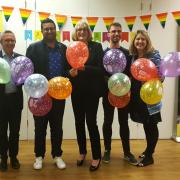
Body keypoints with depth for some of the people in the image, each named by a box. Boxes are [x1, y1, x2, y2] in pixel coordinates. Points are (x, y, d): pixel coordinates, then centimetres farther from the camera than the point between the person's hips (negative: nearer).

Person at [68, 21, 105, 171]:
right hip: (76, 91, 3)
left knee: (91, 122, -2)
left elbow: (101, 69, -11)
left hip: (91, 91, -3)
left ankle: (97, 156, 14)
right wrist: (70, 73, -17)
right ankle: (82, 152, 31)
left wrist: (84, 68, -23)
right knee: (79, 122, 12)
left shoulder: (96, 47, -3)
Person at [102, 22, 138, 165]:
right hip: (108, 92, -1)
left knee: (124, 122, 8)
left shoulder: (127, 53, 7)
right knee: (108, 121, 8)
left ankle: (127, 152, 19)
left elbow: (131, 72, 4)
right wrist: (109, 82, -20)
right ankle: (107, 150, 21)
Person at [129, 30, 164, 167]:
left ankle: (149, 156, 15)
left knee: (151, 124, 3)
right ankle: (149, 150, 34)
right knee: (145, 124, 16)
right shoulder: (133, 56, 7)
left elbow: (161, 75, -14)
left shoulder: (154, 54, -9)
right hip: (137, 95, 5)